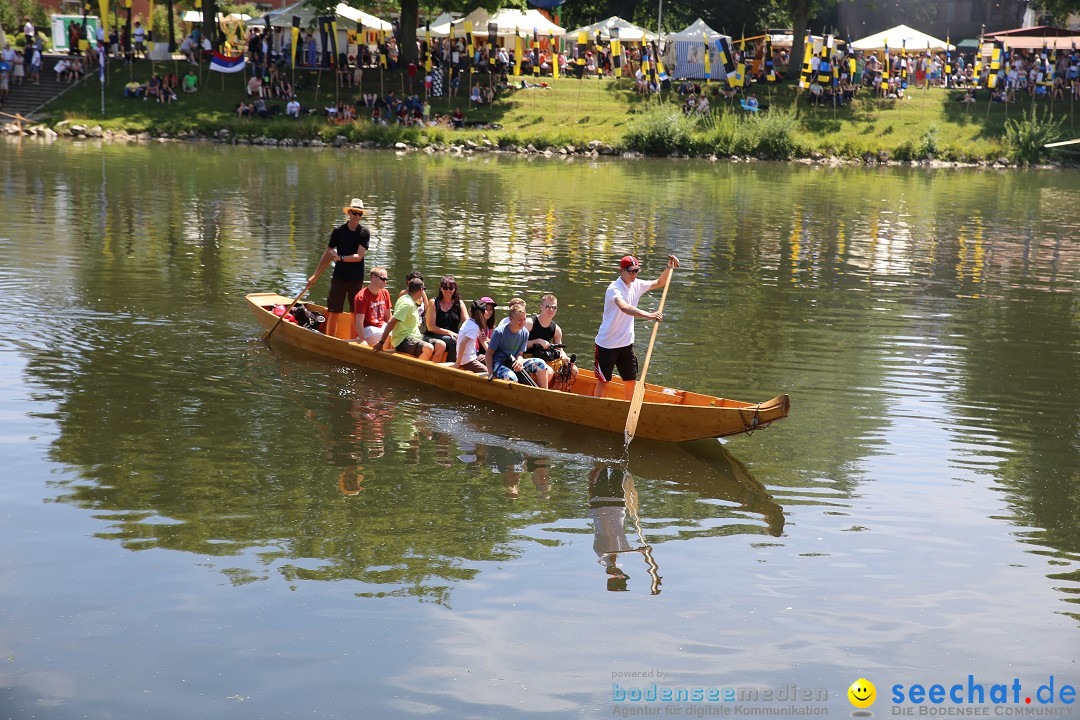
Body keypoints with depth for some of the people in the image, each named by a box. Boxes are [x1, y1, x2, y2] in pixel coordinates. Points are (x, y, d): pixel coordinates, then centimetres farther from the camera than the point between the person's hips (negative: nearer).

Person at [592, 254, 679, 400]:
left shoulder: (636, 285, 1)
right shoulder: (614, 289, -23)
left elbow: (659, 283, 16)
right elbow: (624, 307, -42)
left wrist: (669, 267, -2)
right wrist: (648, 315, -53)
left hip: (626, 344, 7)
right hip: (607, 344, -7)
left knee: (631, 380, 11)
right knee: (603, 381, 3)